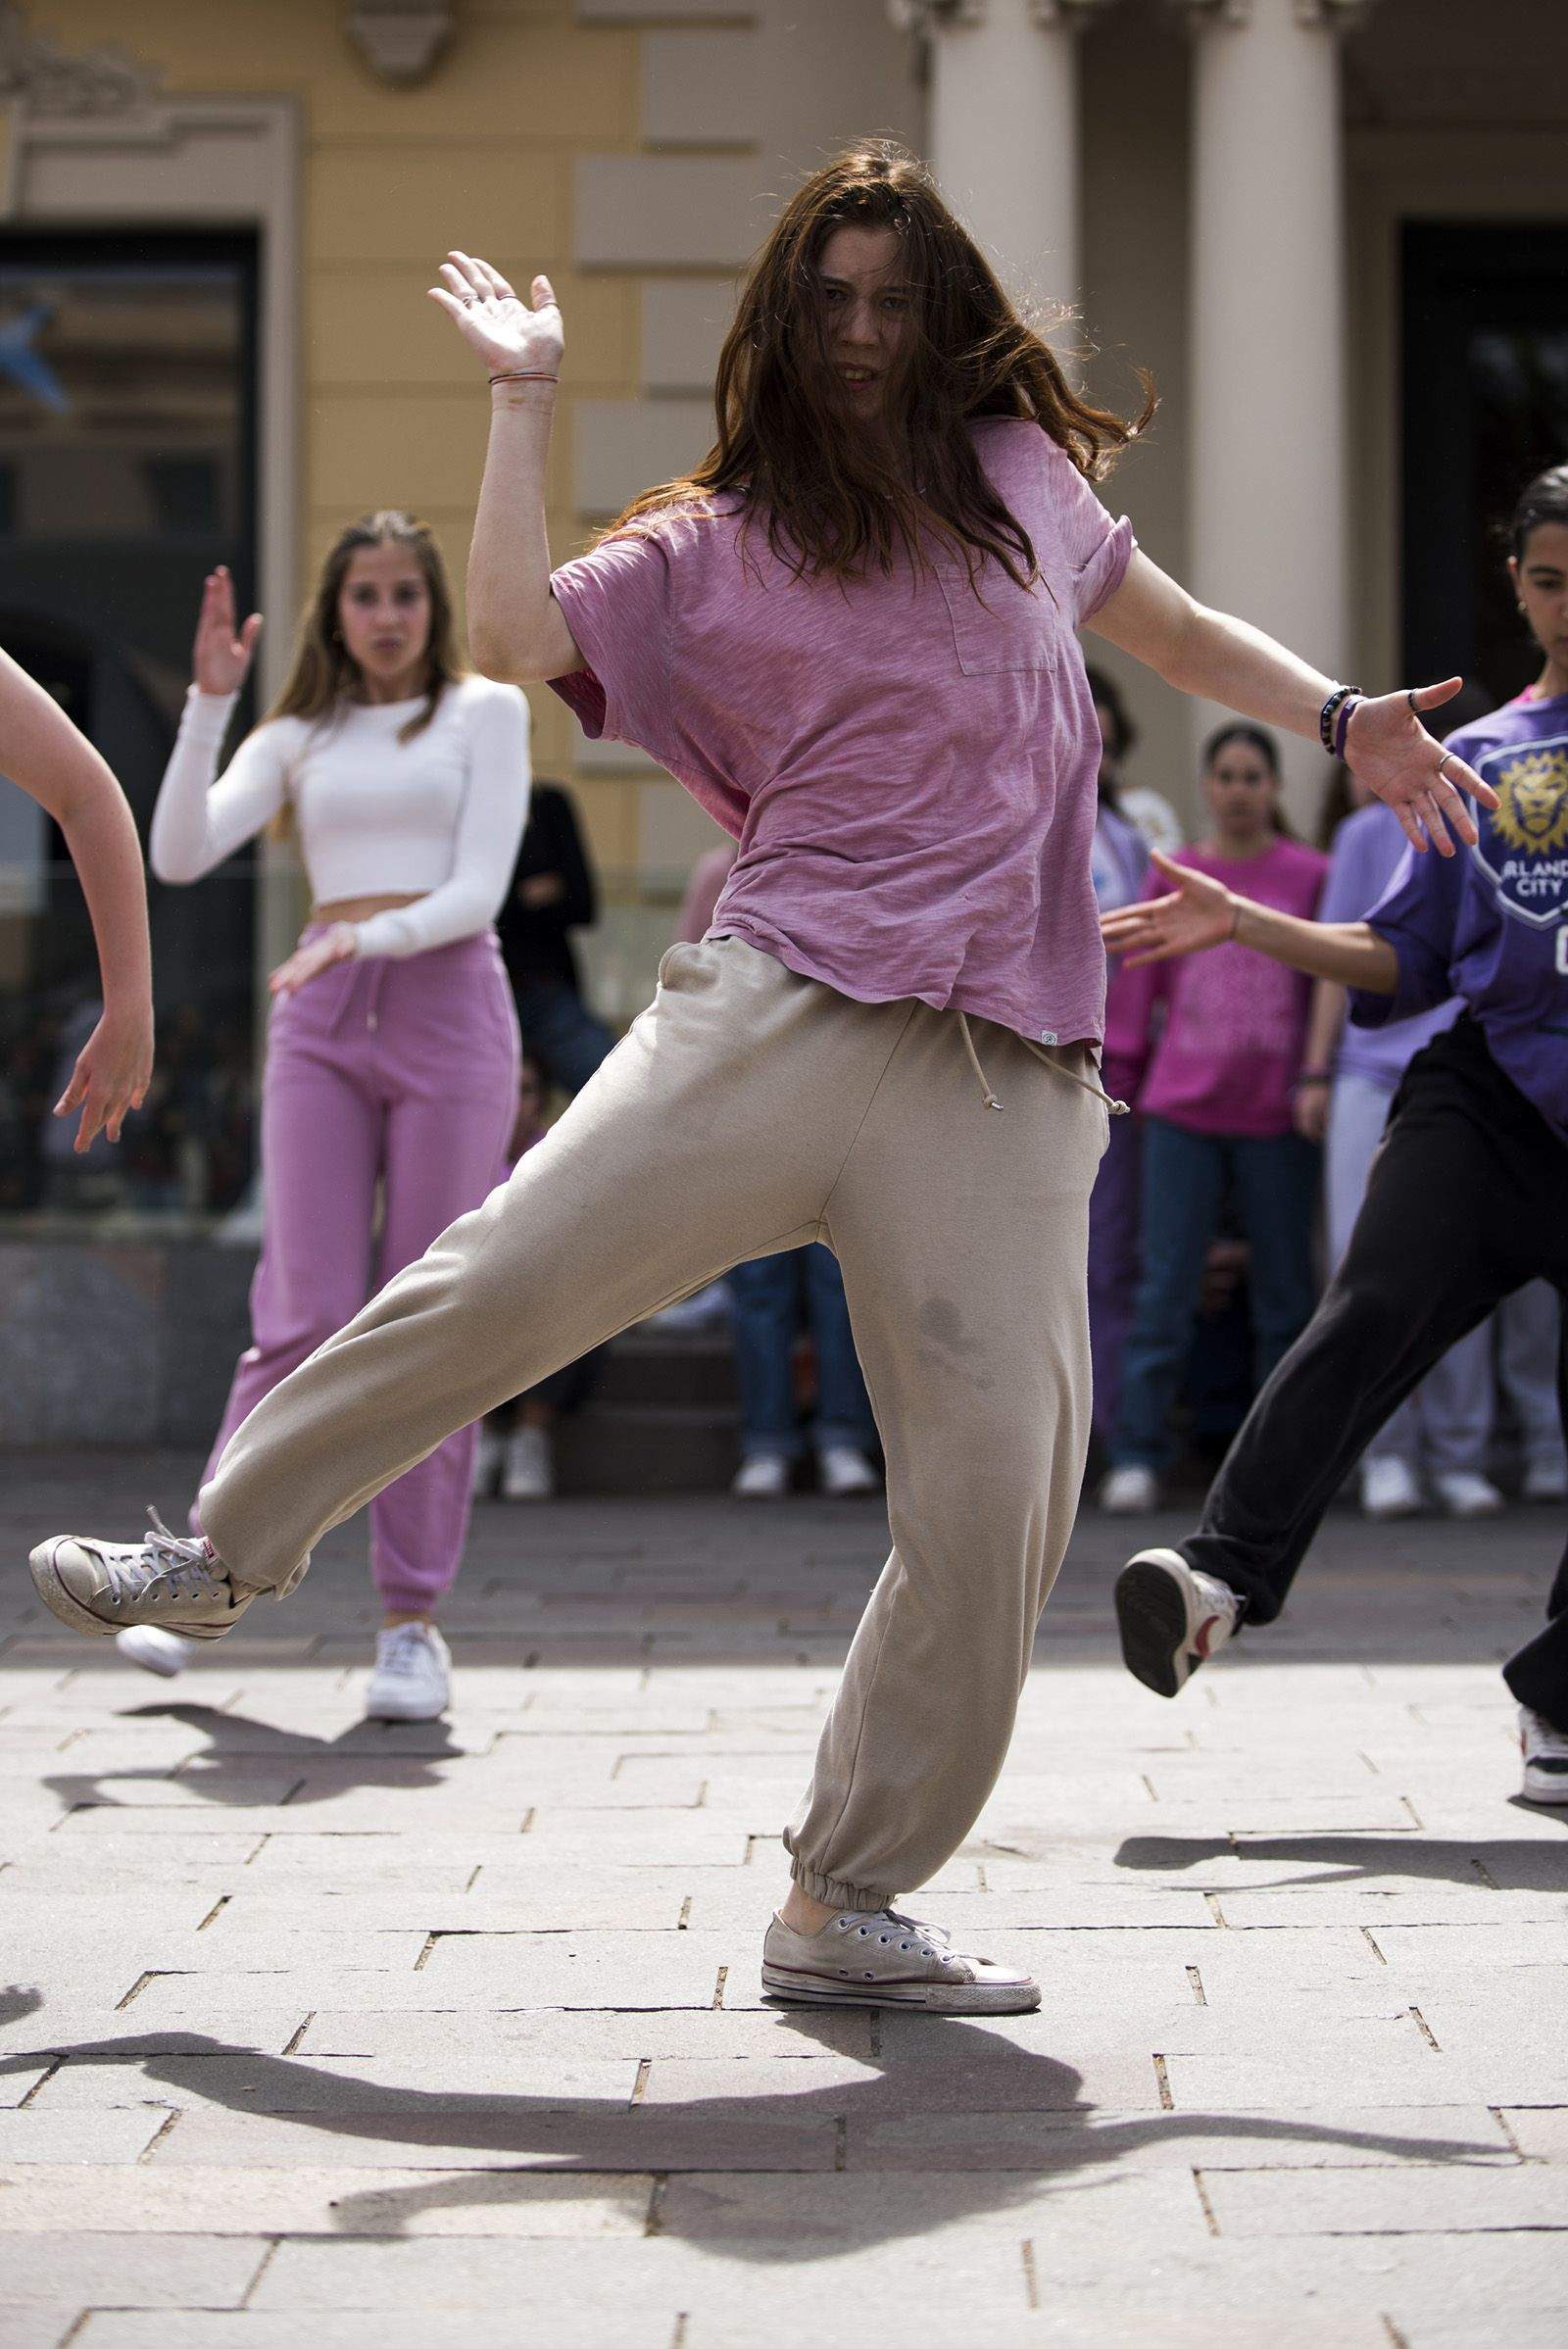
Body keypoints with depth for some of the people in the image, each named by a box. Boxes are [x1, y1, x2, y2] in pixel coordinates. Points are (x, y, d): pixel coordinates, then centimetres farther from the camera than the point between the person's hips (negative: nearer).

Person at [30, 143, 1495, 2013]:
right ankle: (229, 1549, 11)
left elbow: (1165, 623, 31)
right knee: (509, 1275, -14)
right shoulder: (721, 545, 10)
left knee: (1001, 1493, -6)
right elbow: (516, 632, -5)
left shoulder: (1024, 473, 18)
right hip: (778, 1013, -2)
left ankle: (845, 1907, 6)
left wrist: (1342, 717, 19)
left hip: (1005, 1069, 2)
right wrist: (523, 401, 0)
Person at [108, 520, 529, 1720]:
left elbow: (479, 889, -2)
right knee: (306, 1320, -8)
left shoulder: (488, 710, 10)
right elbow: (180, 854, 1)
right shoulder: (298, 738, 16)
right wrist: (210, 699, -6)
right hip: (321, 1023, 1)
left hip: (451, 1009, -1)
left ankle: (414, 1621, 4)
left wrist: (367, 938, -18)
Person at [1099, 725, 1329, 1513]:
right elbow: (1143, 983, 13)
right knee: (1165, 1283, -5)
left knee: (1283, 1290, 3)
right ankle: (1136, 1458, -4)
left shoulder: (1310, 876, 3)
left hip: (1275, 1116, -1)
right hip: (1184, 1109, 1)